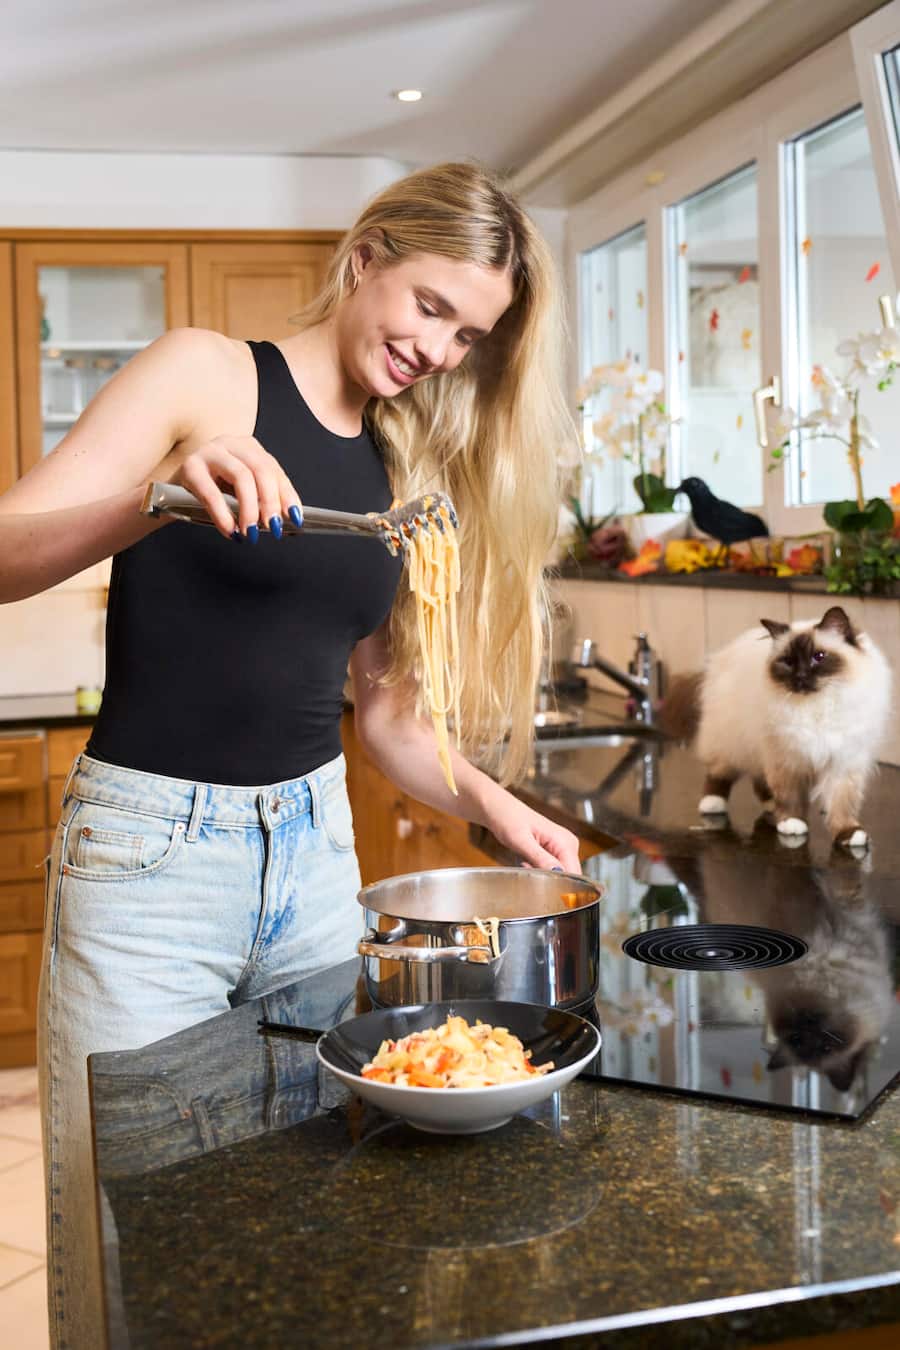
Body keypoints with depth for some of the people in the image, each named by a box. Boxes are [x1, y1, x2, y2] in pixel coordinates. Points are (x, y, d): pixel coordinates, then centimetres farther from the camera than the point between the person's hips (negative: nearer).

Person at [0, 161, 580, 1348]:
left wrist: (488, 802, 0)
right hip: (152, 844, -5)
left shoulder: (409, 468, 11)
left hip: (314, 843, 5)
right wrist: (165, 497, -31)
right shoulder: (207, 375, -5)